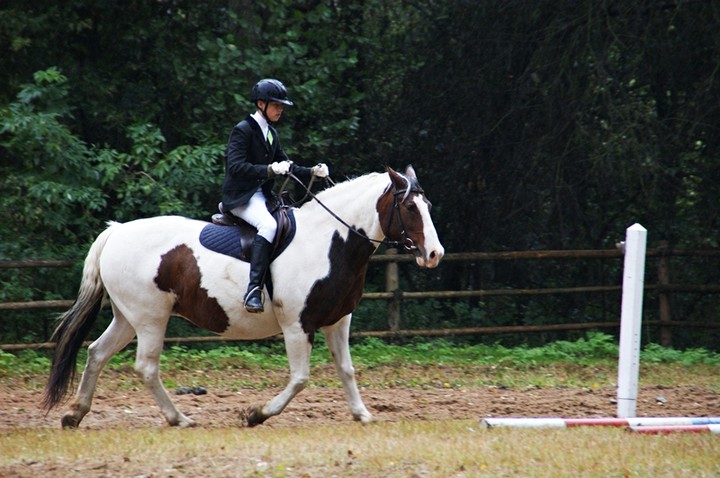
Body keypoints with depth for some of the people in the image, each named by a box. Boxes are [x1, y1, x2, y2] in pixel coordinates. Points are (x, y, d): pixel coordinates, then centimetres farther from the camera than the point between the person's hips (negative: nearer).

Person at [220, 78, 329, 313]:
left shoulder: (272, 134, 18)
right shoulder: (243, 130, -8)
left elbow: (288, 167, 22)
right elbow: (236, 166, -20)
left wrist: (312, 172, 5)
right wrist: (269, 170, -31)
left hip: (263, 196, 10)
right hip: (241, 196, -9)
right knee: (268, 224, -34)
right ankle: (253, 290, -42)